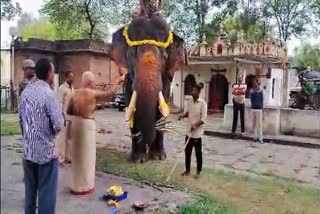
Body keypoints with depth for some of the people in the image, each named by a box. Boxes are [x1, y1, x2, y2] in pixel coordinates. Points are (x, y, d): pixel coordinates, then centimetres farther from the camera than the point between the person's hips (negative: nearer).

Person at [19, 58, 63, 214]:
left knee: (30, 189, 20)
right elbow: (58, 125, -21)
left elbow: (21, 118, 11)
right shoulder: (49, 94, -18)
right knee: (46, 192, 5)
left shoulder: (26, 91, 4)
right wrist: (62, 115, 0)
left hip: (28, 150, 7)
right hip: (46, 151, -7)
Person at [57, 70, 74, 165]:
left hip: (72, 116, 8)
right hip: (64, 116, -7)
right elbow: (60, 103, -15)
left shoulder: (72, 88, 13)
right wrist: (62, 116, -20)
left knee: (69, 137, 13)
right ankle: (60, 158, 5)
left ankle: (68, 157, 22)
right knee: (62, 138, -2)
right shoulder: (62, 88, -10)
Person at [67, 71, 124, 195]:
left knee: (77, 155, 18)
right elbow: (110, 93, -8)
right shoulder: (93, 93, -15)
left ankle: (76, 184, 31)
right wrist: (118, 81, 4)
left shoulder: (76, 93, 6)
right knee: (86, 155, 5)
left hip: (76, 123, 7)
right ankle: (84, 186, 15)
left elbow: (69, 111, 10)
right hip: (87, 124, -7)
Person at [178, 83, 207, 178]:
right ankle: (187, 170, 27)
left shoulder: (202, 103, -13)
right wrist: (183, 115, -11)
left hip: (197, 133, -5)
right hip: (189, 131, 6)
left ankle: (198, 171, 22)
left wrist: (195, 125, -30)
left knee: (198, 153, 8)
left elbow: (204, 119, -16)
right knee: (187, 152, 13)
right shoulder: (189, 101, 4)